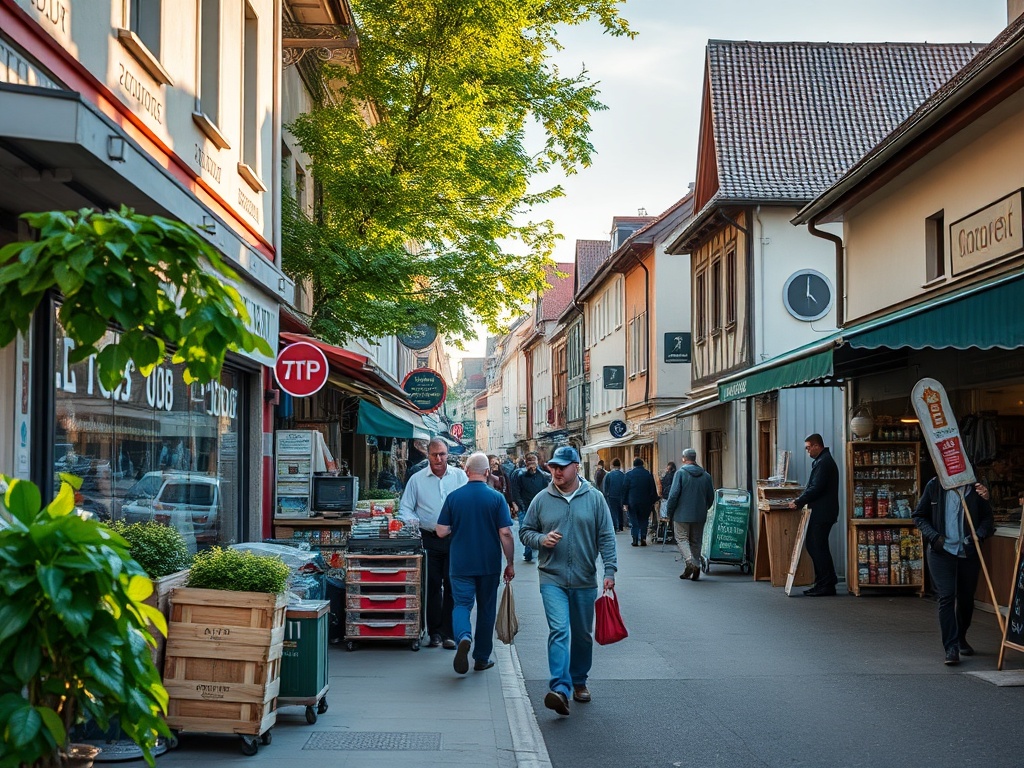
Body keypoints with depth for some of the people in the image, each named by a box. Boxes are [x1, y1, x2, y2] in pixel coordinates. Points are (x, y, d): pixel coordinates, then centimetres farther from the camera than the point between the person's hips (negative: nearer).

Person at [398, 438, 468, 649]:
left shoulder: (460, 476, 7)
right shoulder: (417, 479, 7)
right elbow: (405, 508, 10)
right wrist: (413, 522, -9)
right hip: (430, 539, 0)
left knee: (452, 585, -2)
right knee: (432, 585, 2)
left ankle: (449, 633, 3)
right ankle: (434, 632, 11)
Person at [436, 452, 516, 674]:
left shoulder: (454, 497, -3)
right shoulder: (496, 498, -7)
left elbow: (441, 531, -2)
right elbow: (505, 533, -9)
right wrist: (510, 563, 0)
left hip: (460, 563, 0)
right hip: (489, 564, 0)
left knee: (462, 604, 4)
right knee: (486, 609, 12)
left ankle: (463, 637, -27)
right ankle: (482, 658, 19)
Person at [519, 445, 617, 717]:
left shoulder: (594, 498, 0)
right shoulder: (542, 500, 1)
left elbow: (606, 537, 1)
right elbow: (525, 531, 10)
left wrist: (610, 570, -7)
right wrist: (541, 539, -11)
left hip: (585, 581, 2)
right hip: (552, 579, -1)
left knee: (583, 635, 13)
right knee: (558, 631, -17)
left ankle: (579, 681, 32)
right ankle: (560, 689, -24)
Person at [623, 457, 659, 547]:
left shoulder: (629, 474, -3)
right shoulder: (648, 474, 1)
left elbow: (625, 489, -3)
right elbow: (653, 489, 4)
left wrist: (625, 503, 0)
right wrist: (653, 501, 10)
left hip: (632, 502, -1)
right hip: (645, 502, 1)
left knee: (634, 522, 6)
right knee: (644, 521, 9)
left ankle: (635, 540, 1)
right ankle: (643, 539, 2)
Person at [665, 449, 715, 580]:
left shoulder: (680, 473, -9)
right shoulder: (706, 475, 5)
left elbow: (673, 495, -13)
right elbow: (711, 497, 10)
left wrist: (669, 512, -2)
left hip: (682, 515, -4)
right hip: (700, 516, 4)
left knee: (681, 539, 1)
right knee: (696, 541, 13)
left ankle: (689, 561, -21)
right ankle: (696, 566, 9)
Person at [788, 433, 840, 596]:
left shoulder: (824, 462, -16)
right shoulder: (822, 460, 18)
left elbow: (816, 488, -21)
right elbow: (814, 487, 21)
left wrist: (798, 502, -13)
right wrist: (799, 500, 11)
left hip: (822, 514, -10)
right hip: (821, 512, 10)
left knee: (818, 548, -5)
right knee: (813, 546, 13)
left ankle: (825, 586, -1)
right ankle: (823, 583, 17)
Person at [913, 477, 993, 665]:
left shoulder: (975, 488, 1)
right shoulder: (934, 486, -2)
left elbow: (987, 518, 5)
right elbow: (919, 516, 4)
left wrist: (979, 535, -15)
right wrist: (933, 536, -10)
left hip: (968, 552, 2)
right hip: (941, 551, -2)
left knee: (966, 598, 13)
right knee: (947, 597, -12)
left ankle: (961, 638, 37)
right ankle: (951, 648, -11)